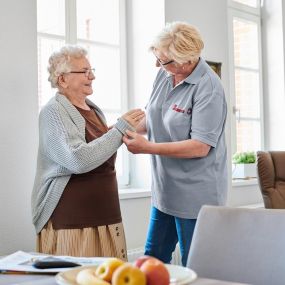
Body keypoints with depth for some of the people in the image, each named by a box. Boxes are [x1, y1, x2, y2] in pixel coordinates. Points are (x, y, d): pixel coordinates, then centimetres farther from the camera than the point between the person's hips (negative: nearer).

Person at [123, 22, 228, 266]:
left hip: (195, 194, -7)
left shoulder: (208, 88, -20)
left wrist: (148, 148, -23)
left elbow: (200, 147, -23)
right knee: (153, 258, 18)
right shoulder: (164, 74, 3)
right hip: (165, 189, 8)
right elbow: (151, 117, 16)